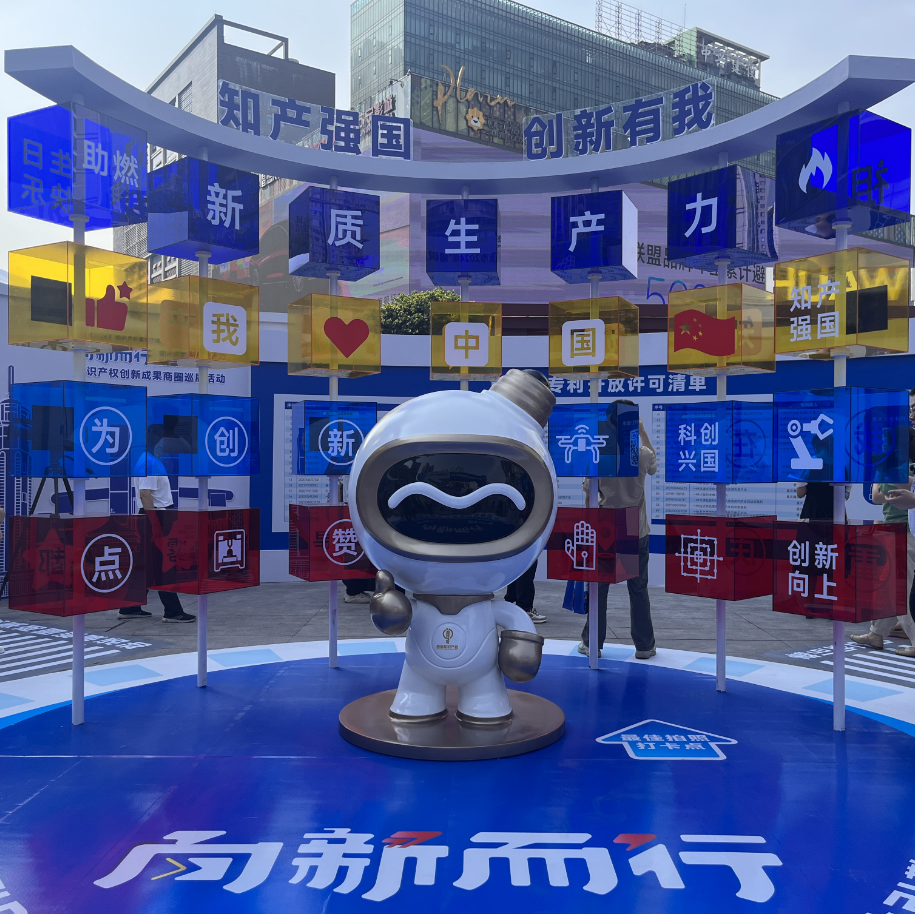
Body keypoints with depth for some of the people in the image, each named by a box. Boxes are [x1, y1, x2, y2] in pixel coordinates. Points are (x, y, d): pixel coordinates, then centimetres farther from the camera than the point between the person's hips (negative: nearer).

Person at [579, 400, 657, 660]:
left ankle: (591, 643, 14)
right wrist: (643, 432, 19)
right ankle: (644, 646, 14)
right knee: (638, 590, 9)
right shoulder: (642, 454, -5)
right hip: (637, 532, 1)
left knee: (598, 588, 8)